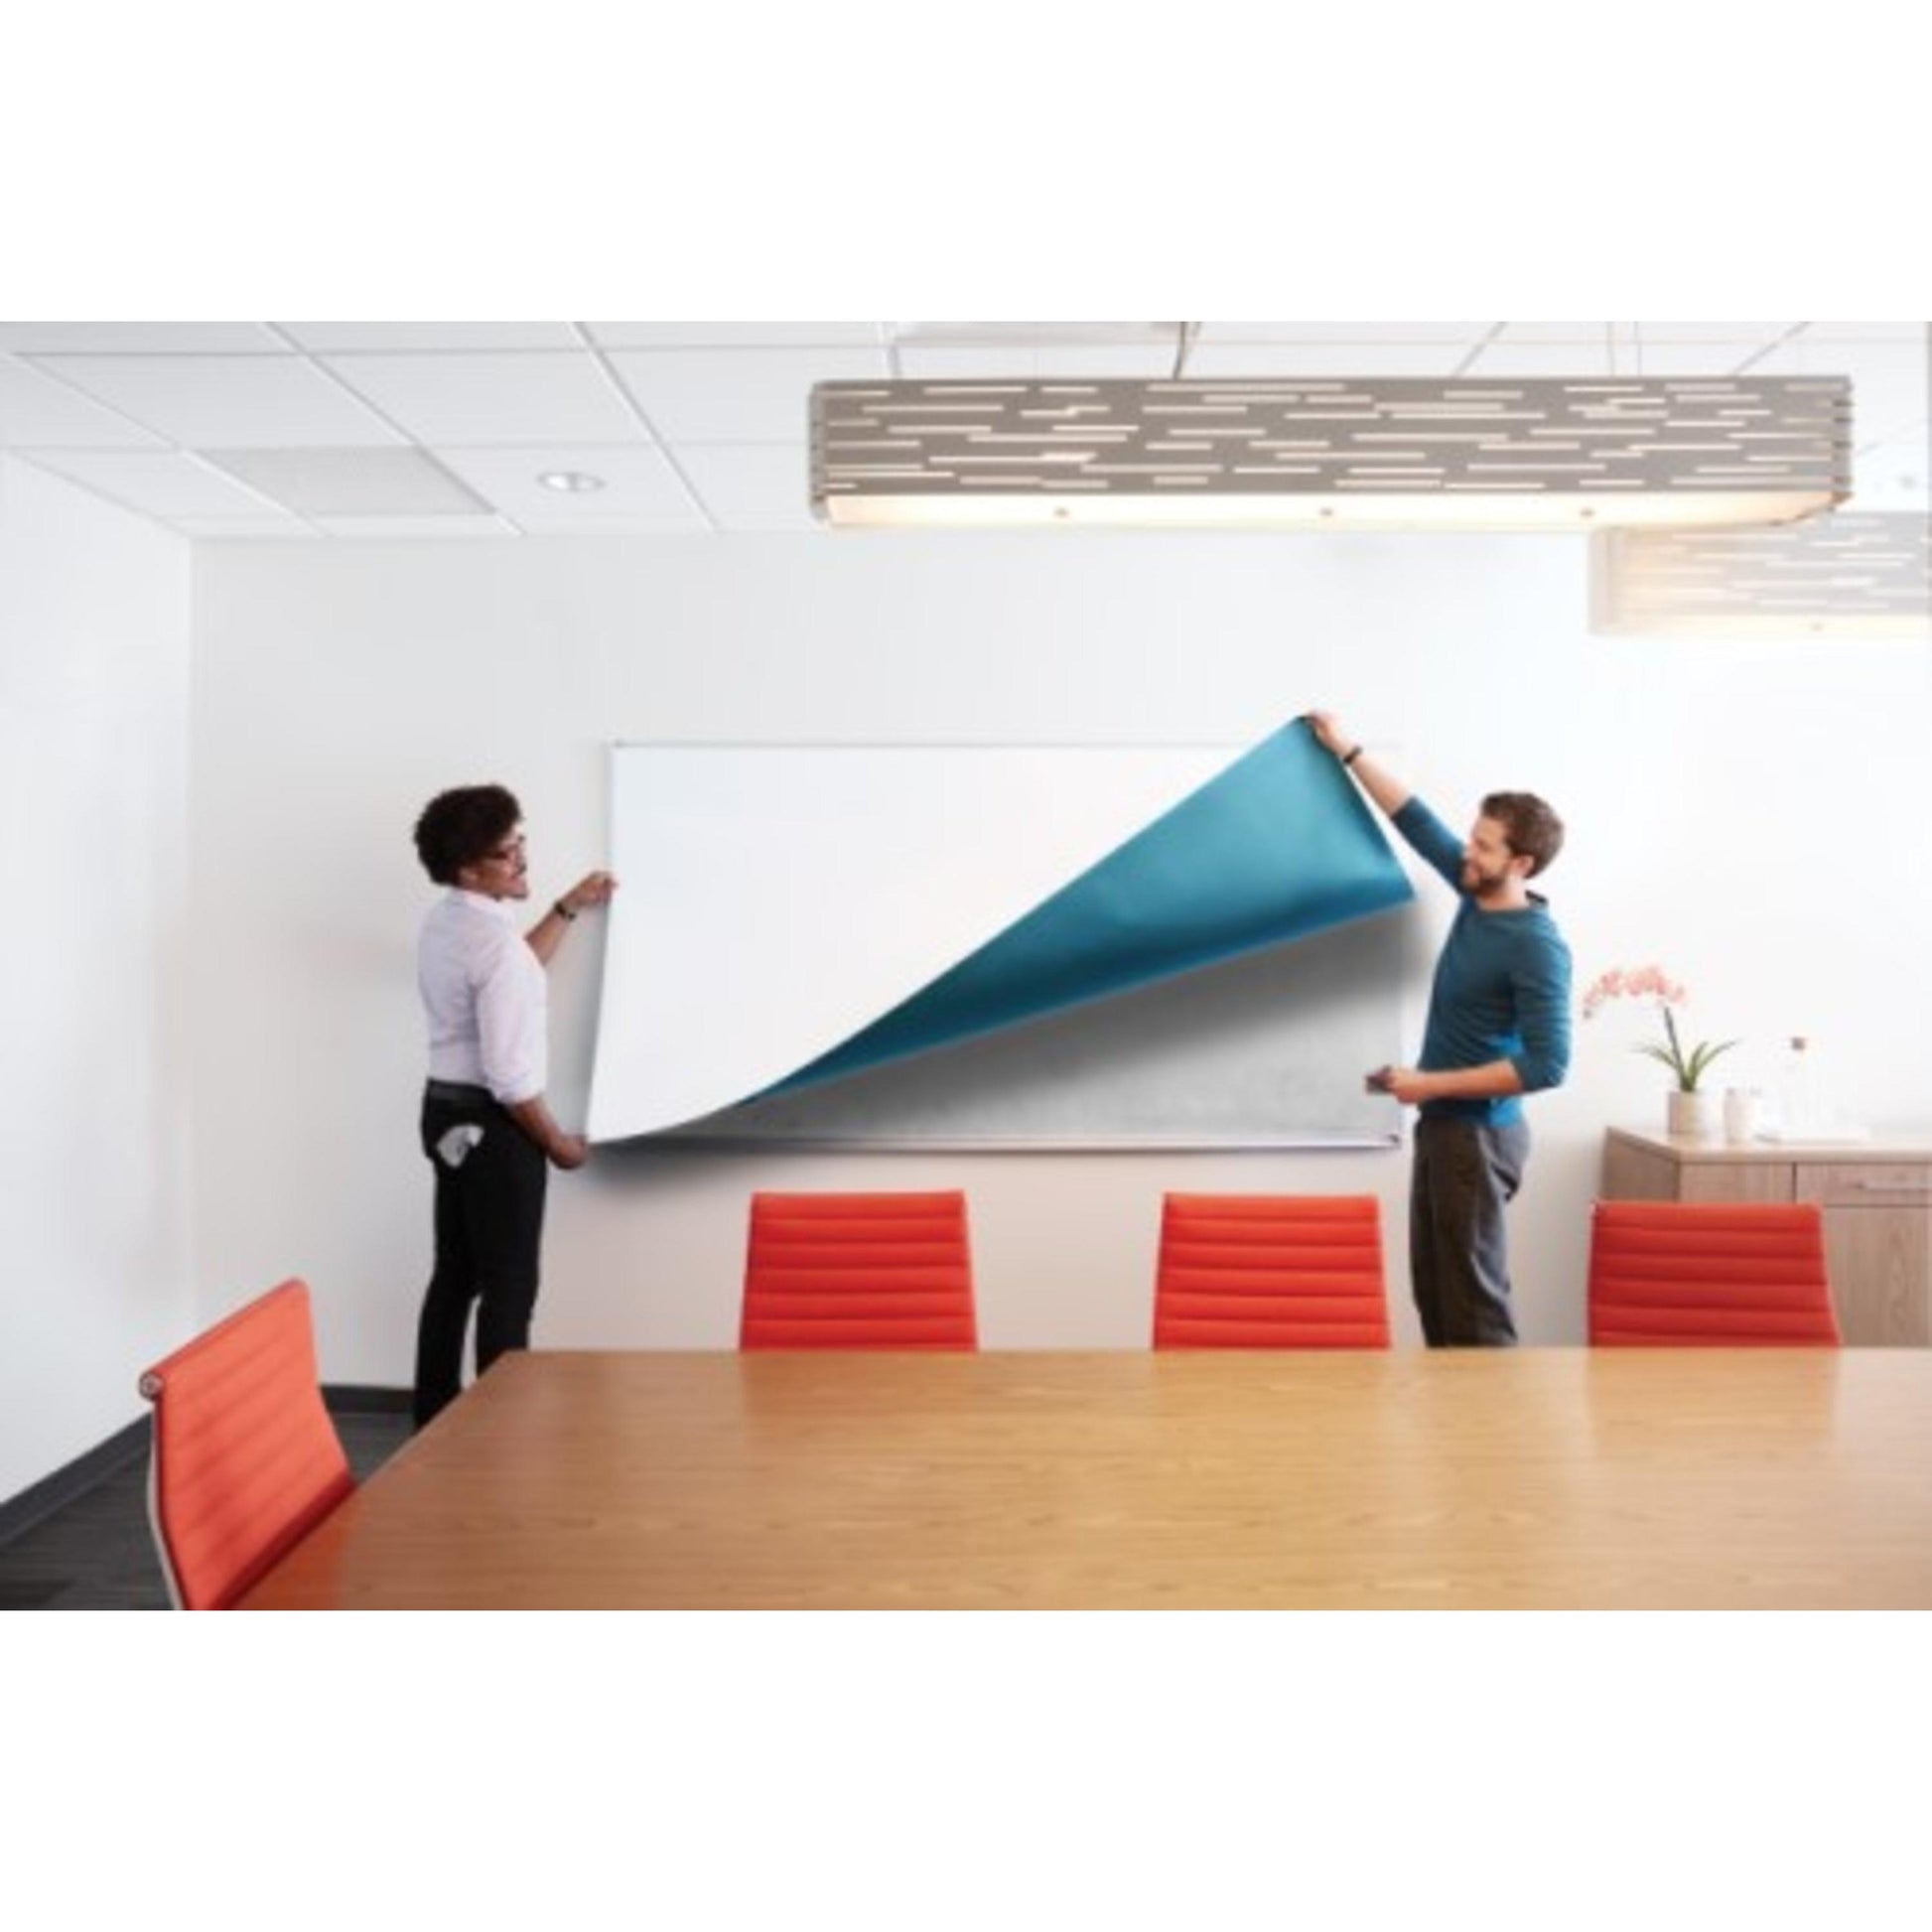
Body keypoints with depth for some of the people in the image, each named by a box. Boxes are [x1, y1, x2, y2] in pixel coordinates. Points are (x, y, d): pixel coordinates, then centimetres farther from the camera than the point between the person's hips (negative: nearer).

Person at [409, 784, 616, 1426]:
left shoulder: (444, 923, 7)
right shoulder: (493, 936, -22)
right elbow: (509, 1072, -23)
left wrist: (569, 908, 24)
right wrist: (556, 1141, -10)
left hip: (448, 1112, 10)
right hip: (492, 1124, -10)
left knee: (455, 1275, 17)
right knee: (509, 1287, 0)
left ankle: (434, 1420, 26)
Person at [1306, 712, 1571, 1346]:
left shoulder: (1536, 944, -19)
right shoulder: (1477, 893, 4)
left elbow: (1546, 1065, -23)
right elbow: (1417, 822, 17)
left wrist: (1432, 1084, -21)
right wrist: (1347, 751, 18)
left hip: (1478, 1134, -9)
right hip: (1443, 1125, 9)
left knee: (1472, 1295, -5)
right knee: (1432, 1286, 13)